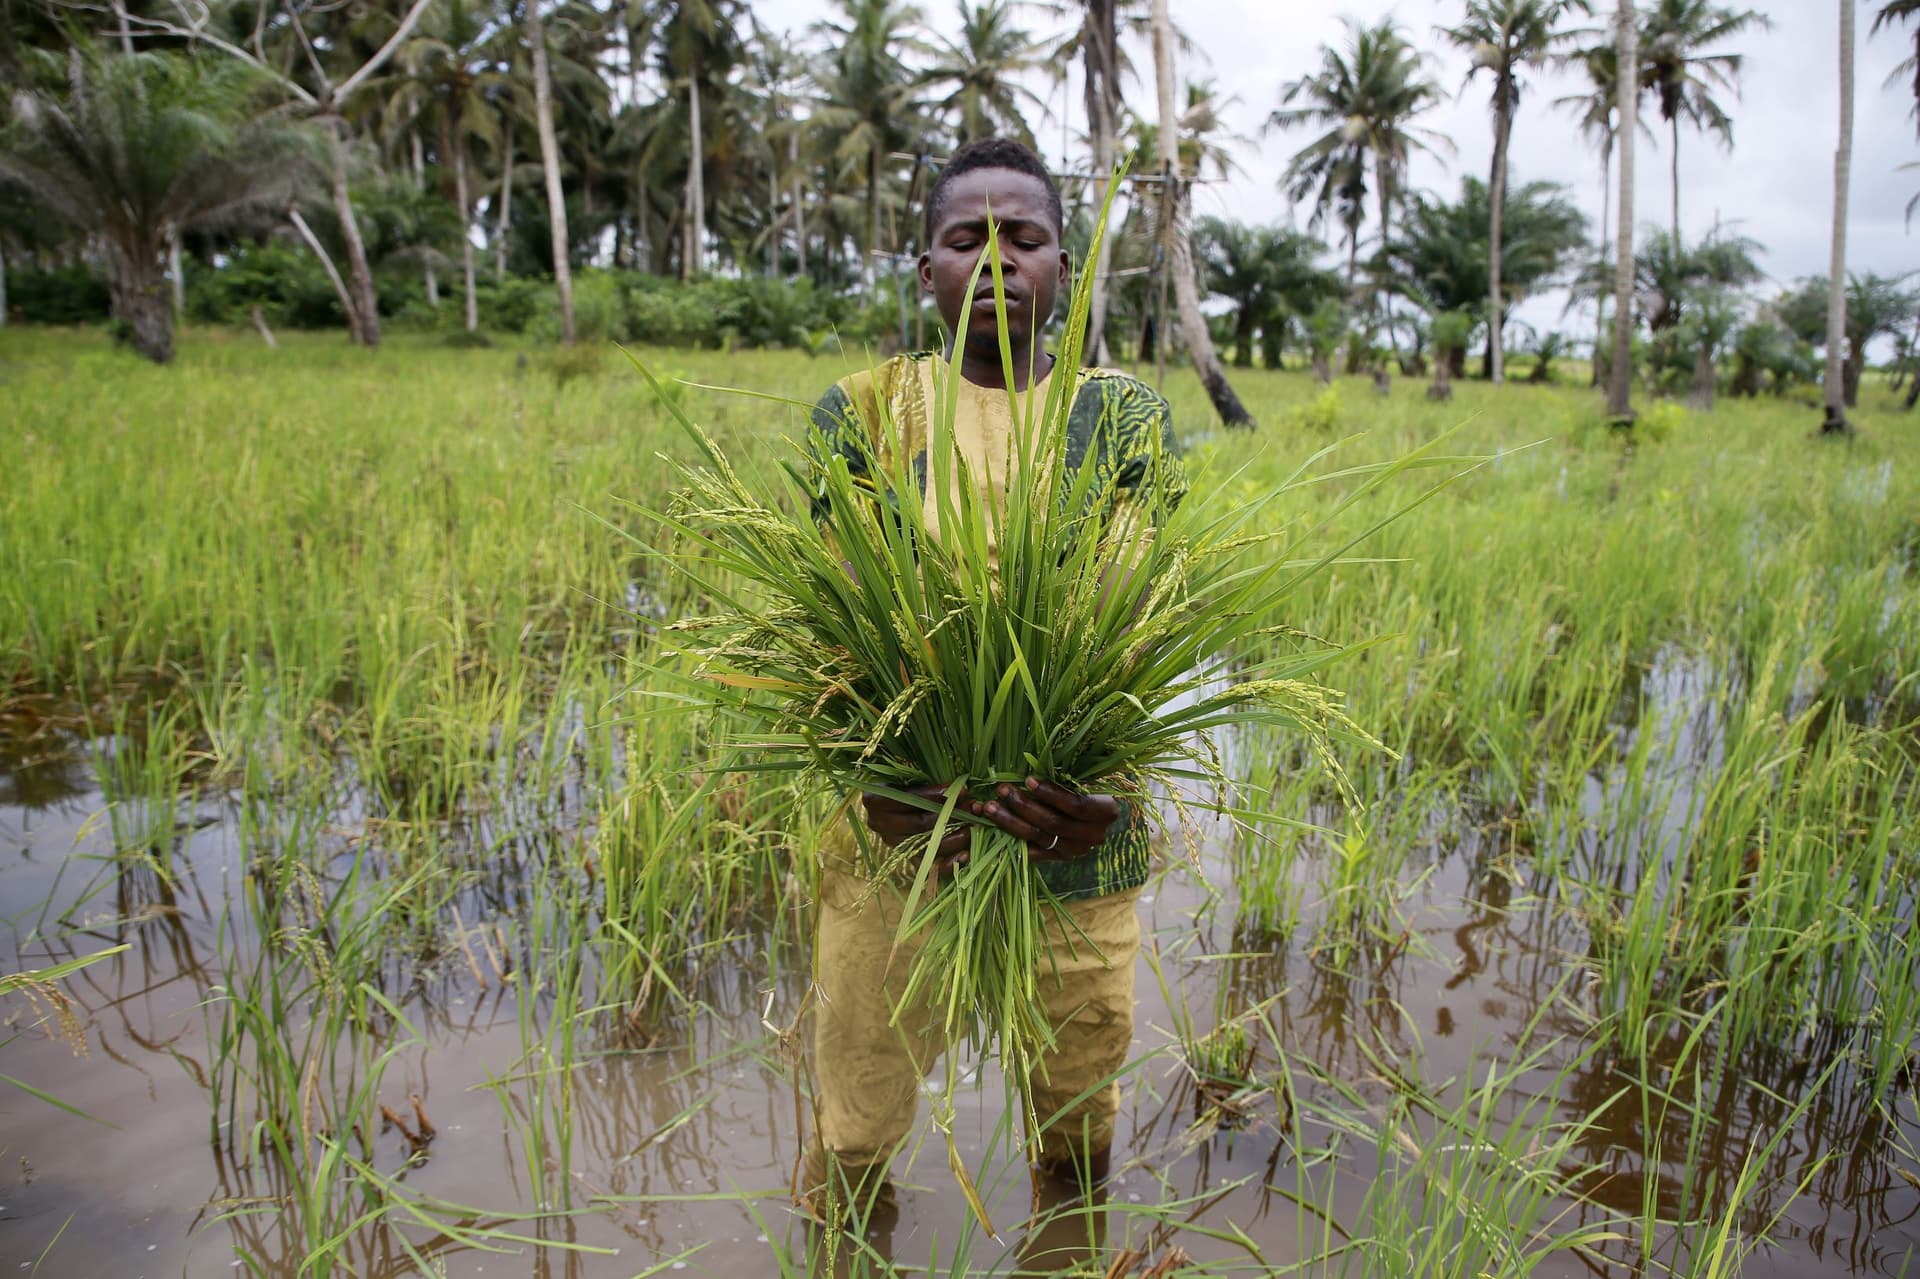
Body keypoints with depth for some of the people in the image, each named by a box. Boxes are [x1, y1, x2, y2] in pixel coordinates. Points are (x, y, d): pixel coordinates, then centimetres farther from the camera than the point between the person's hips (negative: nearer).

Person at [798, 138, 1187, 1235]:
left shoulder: (1127, 417, 3)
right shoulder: (861, 413, 3)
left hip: (1079, 845, 1)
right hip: (898, 836, 0)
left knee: (1079, 1131, 21)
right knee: (856, 1132, 14)